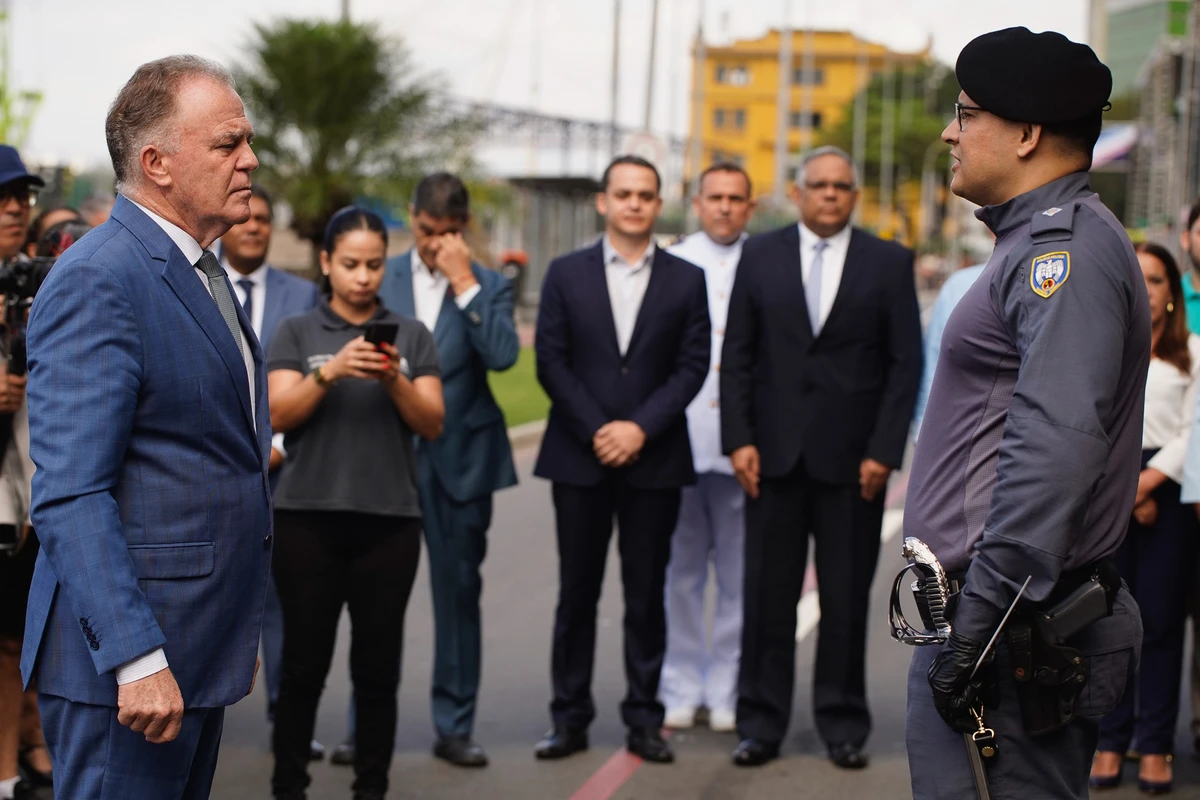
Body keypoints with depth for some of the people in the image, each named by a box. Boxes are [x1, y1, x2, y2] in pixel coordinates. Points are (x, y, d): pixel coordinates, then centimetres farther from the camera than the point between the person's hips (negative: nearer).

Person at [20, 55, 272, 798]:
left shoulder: (203, 273, 15)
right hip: (129, 658, -9)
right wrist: (136, 659, -26)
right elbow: (70, 497, -21)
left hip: (201, 650, 9)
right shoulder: (96, 281, -15)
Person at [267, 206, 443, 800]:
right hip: (309, 517, -1)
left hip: (389, 520, 1)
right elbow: (278, 415, -4)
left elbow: (432, 424, 3)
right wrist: (330, 371, -19)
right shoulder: (296, 333, 8)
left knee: (377, 666, 2)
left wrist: (394, 380, -14)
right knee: (304, 662, 0)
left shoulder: (411, 336, 11)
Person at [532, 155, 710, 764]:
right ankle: (569, 718, 11)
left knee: (647, 594, 4)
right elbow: (550, 361, 0)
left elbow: (692, 366, 0)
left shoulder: (686, 280, 6)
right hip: (579, 457, 0)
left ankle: (644, 719, 11)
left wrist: (641, 427, -11)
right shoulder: (566, 274, 6)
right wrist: (595, 429, -9)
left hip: (654, 458, 0)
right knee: (577, 592, 4)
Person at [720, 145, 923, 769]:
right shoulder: (760, 256, 6)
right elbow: (737, 357, 6)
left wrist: (883, 451, -6)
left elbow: (905, 364, 1)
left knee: (847, 597, 4)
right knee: (768, 593, 3)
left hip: (852, 457, -1)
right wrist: (739, 439, -3)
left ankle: (843, 725, 14)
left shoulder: (889, 263, 3)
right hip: (775, 453, 1)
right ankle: (761, 723, 11)